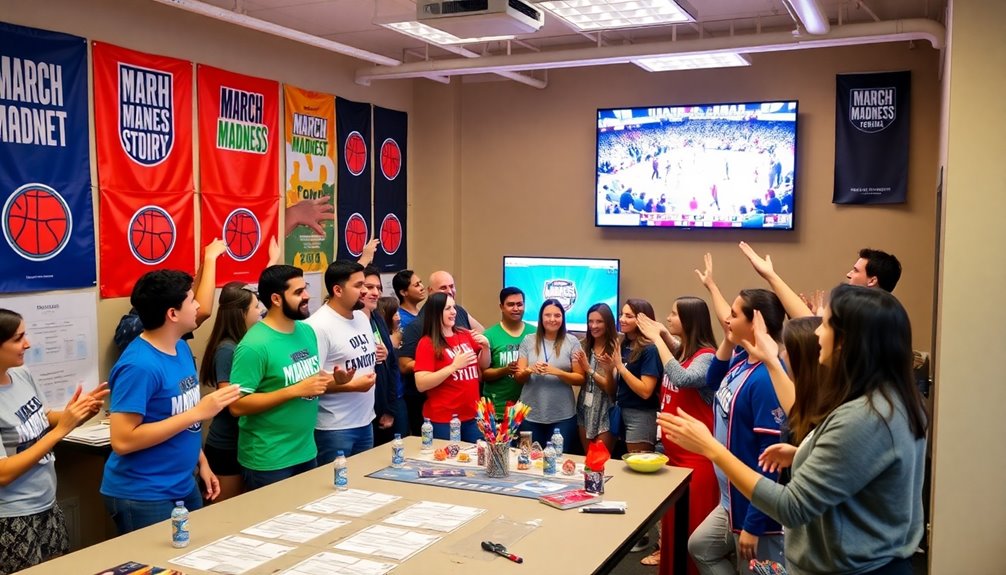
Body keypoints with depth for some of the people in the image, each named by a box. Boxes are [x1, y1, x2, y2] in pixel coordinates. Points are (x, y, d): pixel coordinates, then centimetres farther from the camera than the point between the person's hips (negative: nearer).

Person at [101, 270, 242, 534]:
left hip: (184, 487, 8)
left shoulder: (182, 348, 3)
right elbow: (122, 441, -26)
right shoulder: (139, 365, -23)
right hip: (142, 497, -8)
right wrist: (197, 412, -26)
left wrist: (202, 462, 13)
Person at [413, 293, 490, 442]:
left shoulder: (465, 336, 7)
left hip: (472, 416, 5)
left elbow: (484, 366, 19)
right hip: (443, 420, -5)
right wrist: (454, 366, -21)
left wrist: (486, 346, -1)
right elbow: (421, 385, -16)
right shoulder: (427, 344, -9)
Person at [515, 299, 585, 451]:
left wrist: (557, 372, -18)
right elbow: (519, 377, 5)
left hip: (563, 416, -1)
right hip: (530, 415, 1)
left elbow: (581, 379, -2)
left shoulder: (572, 342, -1)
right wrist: (529, 370, -17)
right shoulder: (528, 340, 4)